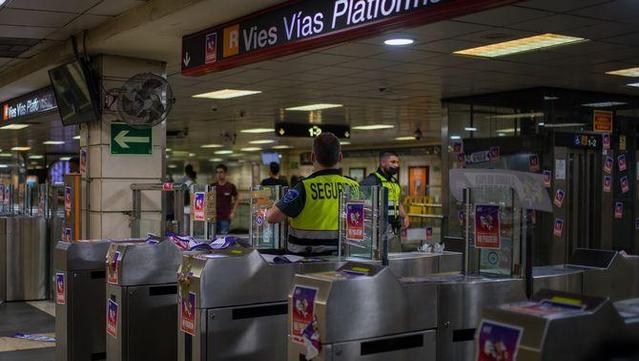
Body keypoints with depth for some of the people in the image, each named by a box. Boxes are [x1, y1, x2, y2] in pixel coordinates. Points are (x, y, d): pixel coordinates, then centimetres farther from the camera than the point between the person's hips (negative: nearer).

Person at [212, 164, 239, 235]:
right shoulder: (213, 186, 5)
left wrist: (233, 212, 1)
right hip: (213, 217, 2)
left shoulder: (231, 186, 0)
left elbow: (237, 199, 9)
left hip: (225, 218, -2)